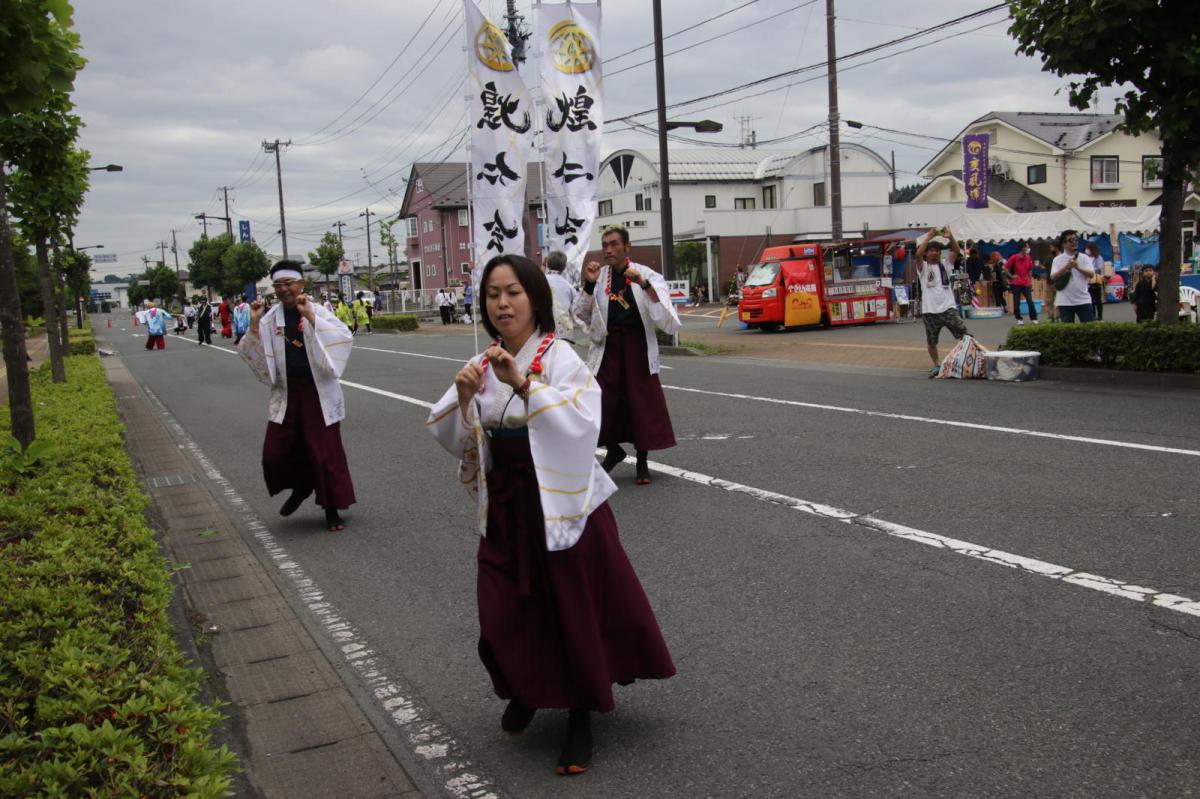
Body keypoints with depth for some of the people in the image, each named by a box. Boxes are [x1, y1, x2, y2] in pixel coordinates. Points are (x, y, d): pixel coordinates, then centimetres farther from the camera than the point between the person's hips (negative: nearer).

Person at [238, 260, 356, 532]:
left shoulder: (317, 311, -5)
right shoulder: (271, 318, 5)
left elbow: (344, 335, -21)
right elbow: (253, 354, 3)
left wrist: (311, 318, -28)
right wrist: (254, 325, -11)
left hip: (318, 393, -3)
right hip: (286, 393, 4)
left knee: (326, 453, 2)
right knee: (276, 453, 3)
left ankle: (332, 510, 17)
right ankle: (300, 488, 33)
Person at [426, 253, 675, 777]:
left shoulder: (559, 358, -12)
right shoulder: (482, 366, 4)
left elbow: (581, 422, -29)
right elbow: (451, 439, 3)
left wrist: (523, 384, -38)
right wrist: (463, 398, -16)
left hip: (559, 505, -5)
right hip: (503, 507, 5)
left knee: (573, 612, 4)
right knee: (505, 613, 10)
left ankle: (580, 719, 25)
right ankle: (526, 689, 41)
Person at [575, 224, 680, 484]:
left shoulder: (647, 275, -4)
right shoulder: (599, 276, 4)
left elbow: (666, 318, -15)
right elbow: (580, 314, 4)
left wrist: (644, 284, -25)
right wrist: (589, 285, -9)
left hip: (638, 345, -2)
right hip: (607, 345, 2)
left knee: (643, 402, 3)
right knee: (602, 400, -2)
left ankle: (642, 461, 20)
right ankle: (613, 450, 25)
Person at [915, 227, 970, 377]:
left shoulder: (945, 265, 13)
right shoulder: (923, 267, 4)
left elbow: (956, 251, 1)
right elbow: (918, 254, -14)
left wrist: (951, 237, -15)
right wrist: (929, 236, -15)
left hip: (948, 307, 1)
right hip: (930, 310, -1)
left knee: (964, 335, -4)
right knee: (931, 341, 8)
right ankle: (937, 366, 23)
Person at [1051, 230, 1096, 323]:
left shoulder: (1084, 258, 5)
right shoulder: (1057, 260, 3)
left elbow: (1091, 274, -8)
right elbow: (1053, 277, -9)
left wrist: (1078, 267, -24)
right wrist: (1066, 267, -21)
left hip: (1083, 300, 0)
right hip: (1065, 301, 0)